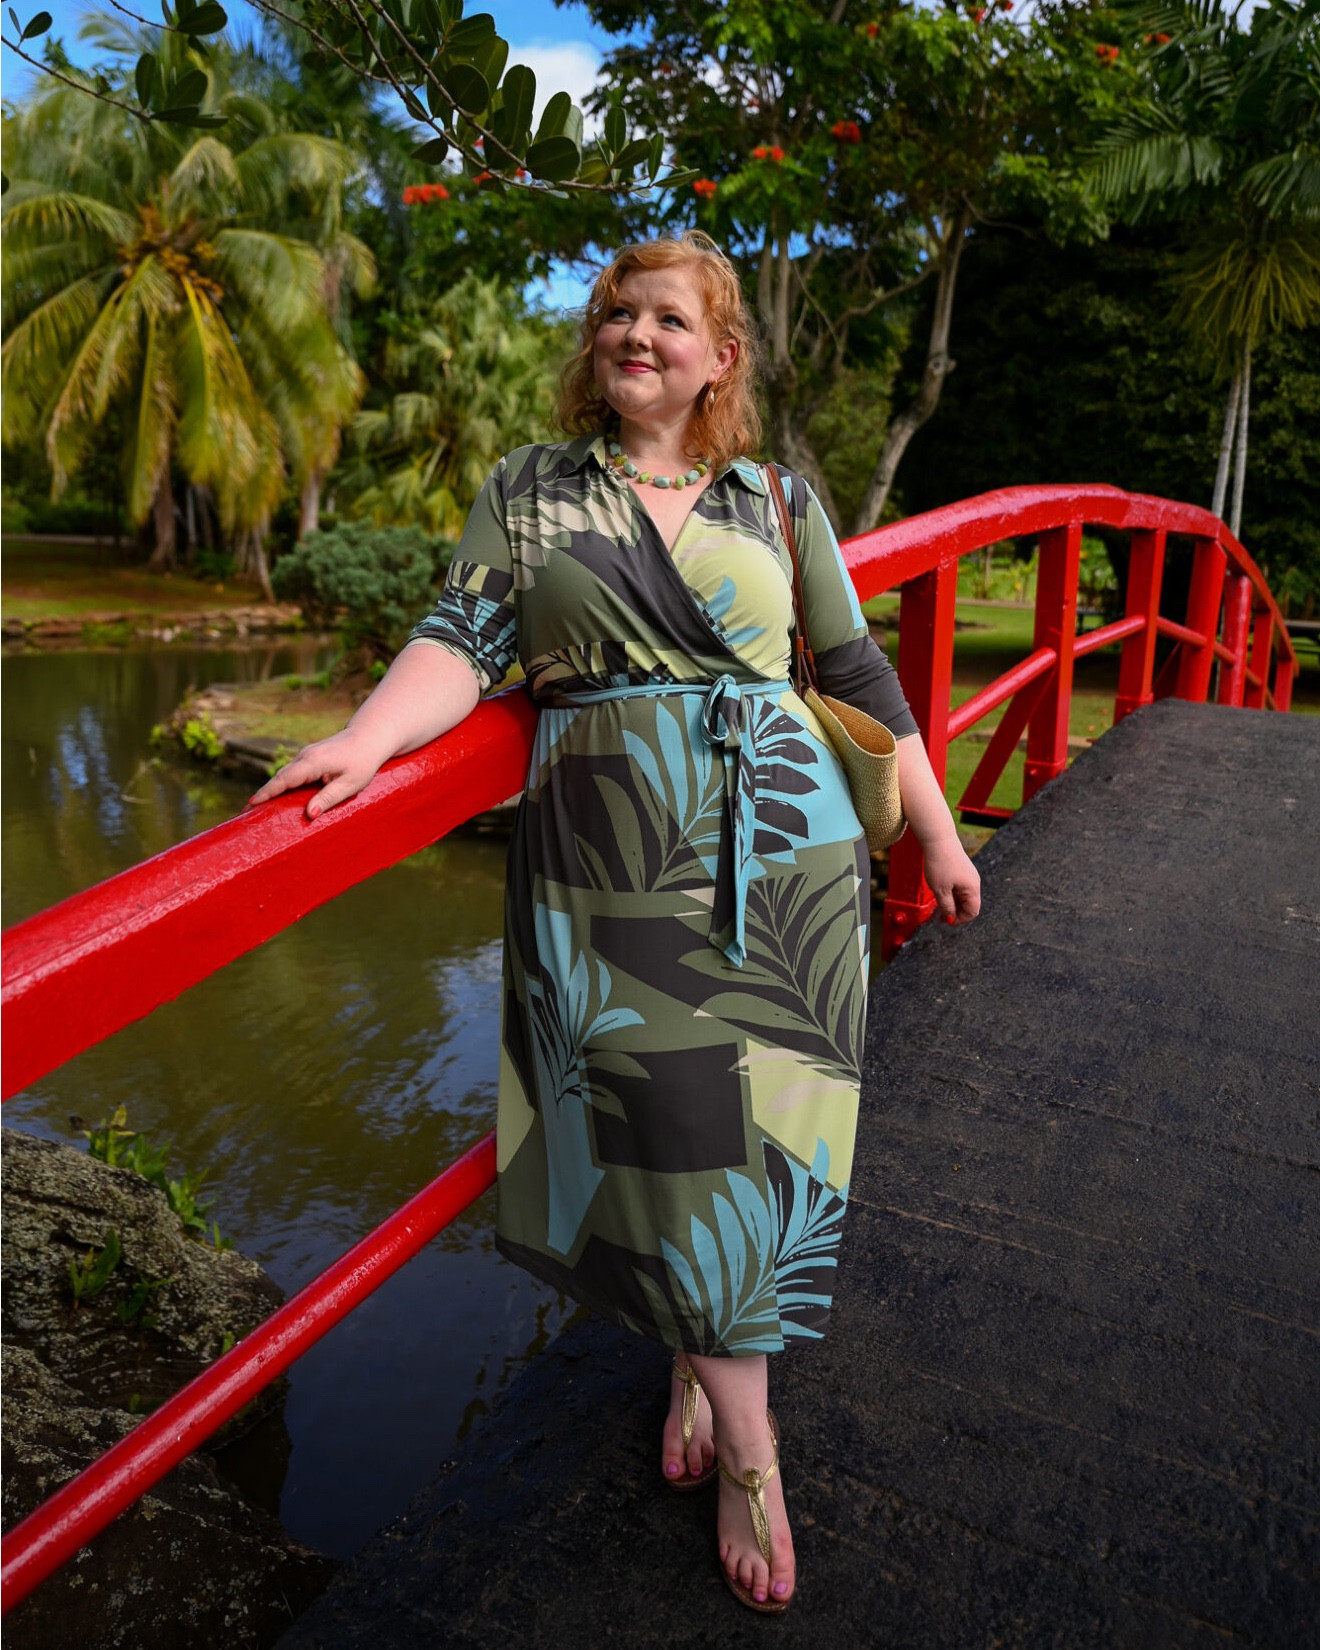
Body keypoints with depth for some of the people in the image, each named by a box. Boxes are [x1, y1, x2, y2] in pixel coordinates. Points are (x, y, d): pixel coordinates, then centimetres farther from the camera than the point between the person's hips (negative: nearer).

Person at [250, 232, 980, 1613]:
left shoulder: (778, 501, 12)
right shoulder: (528, 490, 10)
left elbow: (858, 673, 12)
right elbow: (464, 637, -2)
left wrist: (935, 833, 11)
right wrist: (367, 736, -21)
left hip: (782, 852, 2)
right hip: (608, 864, -1)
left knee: (754, 1123, 1)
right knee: (668, 1125, -1)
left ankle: (707, 1358, 27)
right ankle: (747, 1448, 20)